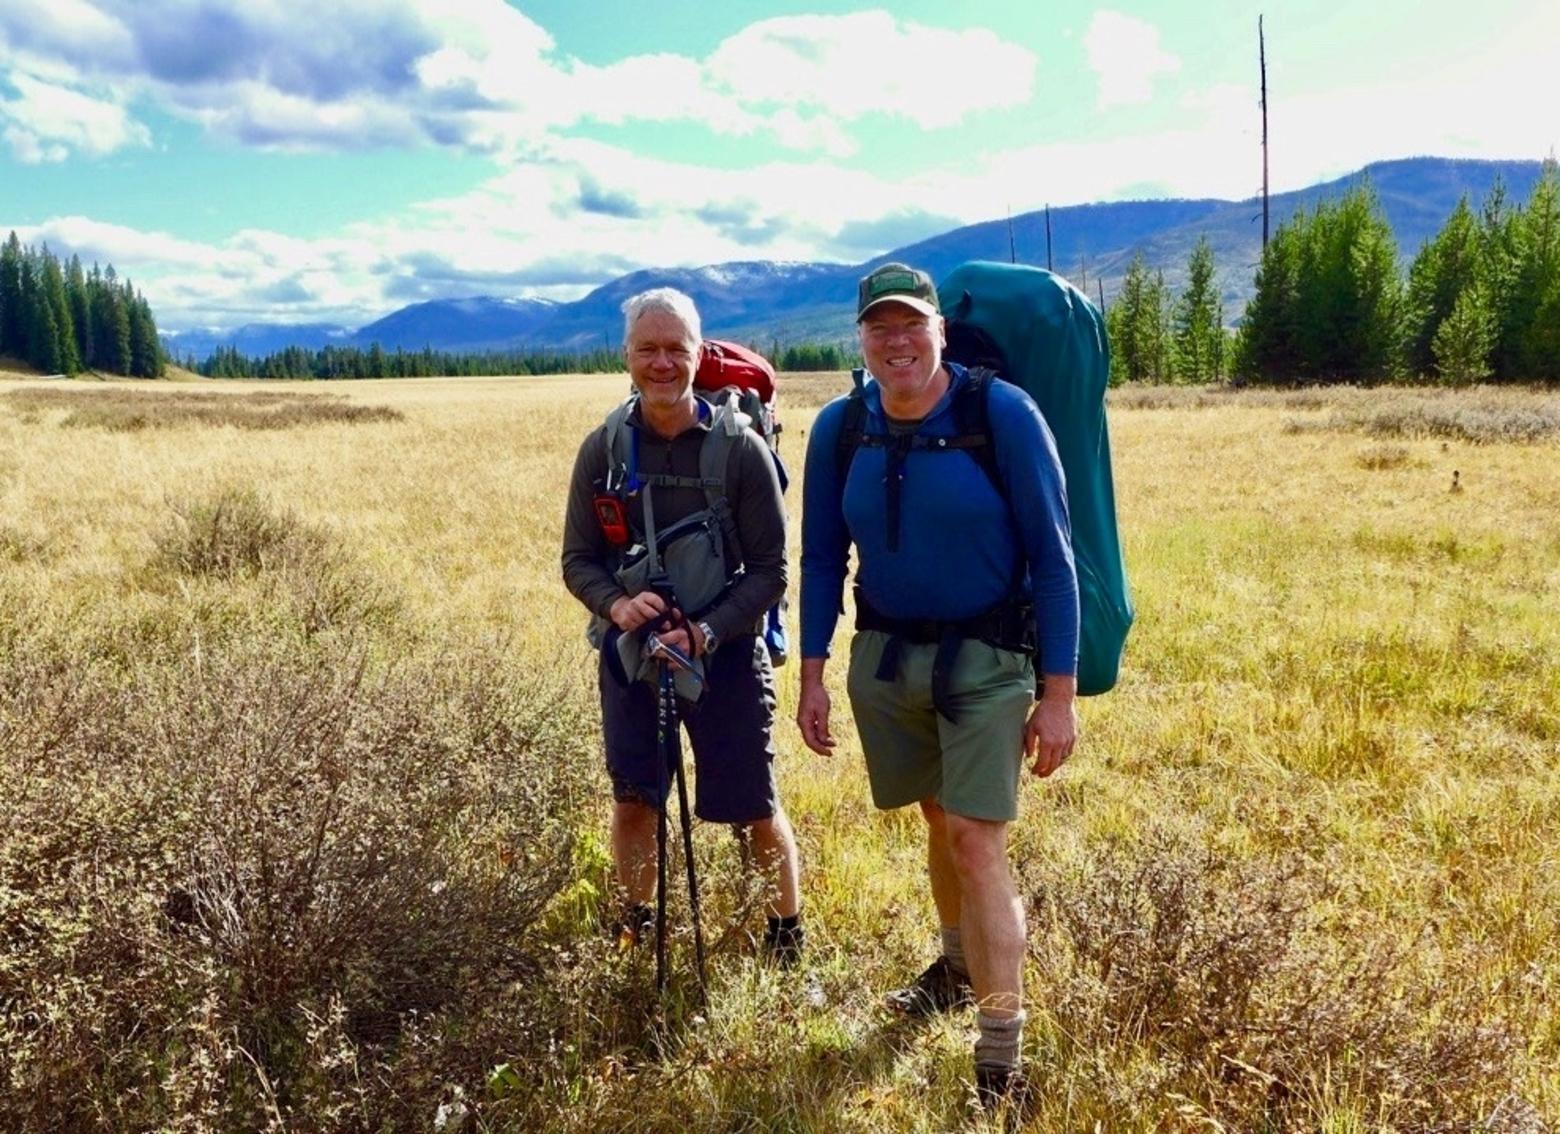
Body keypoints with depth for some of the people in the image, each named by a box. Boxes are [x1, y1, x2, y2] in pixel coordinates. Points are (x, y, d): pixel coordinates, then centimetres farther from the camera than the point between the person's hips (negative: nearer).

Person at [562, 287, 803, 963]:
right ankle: (634, 933, 34)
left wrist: (706, 632, -21)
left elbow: (770, 570, -8)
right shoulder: (604, 449, -3)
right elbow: (577, 559, 2)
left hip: (726, 652, -2)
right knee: (633, 801, 12)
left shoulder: (740, 449, -10)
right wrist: (615, 604, -19)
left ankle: (788, 936, 28)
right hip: (631, 651, 3)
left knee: (754, 811, 5)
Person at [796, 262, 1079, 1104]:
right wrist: (812, 675, 3)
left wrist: (1059, 693, -13)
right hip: (884, 656, 4)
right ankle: (960, 966, 43)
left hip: (987, 660, -4)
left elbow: (1051, 557, -12)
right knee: (939, 821, 19)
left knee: (976, 841, -8)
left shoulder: (1003, 414, -14)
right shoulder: (839, 427, -3)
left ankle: (1001, 1056, 3)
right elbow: (823, 558, 6)